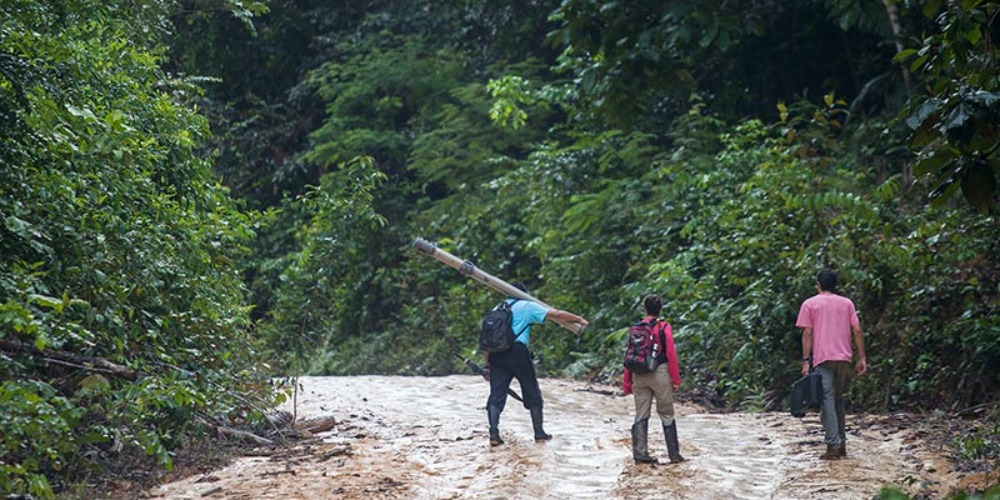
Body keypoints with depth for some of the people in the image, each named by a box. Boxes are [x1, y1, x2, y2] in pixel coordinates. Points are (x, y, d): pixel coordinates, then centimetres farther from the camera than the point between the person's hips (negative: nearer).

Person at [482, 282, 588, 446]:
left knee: (496, 395, 2)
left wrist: (486, 365, 14)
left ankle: (494, 434, -11)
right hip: (517, 351, -4)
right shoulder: (527, 306, 10)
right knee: (532, 393, 10)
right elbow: (555, 314, 3)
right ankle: (539, 433, 15)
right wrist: (579, 319, 12)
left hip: (496, 354, 4)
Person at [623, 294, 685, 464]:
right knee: (667, 415, 5)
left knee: (641, 416, 7)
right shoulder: (664, 327, -4)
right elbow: (671, 354, -8)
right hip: (659, 373, -3)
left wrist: (627, 382, 12)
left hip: (639, 374, 3)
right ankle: (674, 454, 7)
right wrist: (676, 379, -3)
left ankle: (640, 454, 3)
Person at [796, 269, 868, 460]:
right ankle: (842, 444, 17)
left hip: (823, 359, -4)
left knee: (827, 401, -5)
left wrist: (806, 361, -4)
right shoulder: (847, 303, 13)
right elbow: (857, 331, 6)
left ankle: (833, 446, -12)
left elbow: (807, 334, -4)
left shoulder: (810, 304, 4)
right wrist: (862, 358, 8)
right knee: (838, 400, 16)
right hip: (844, 358, 4)